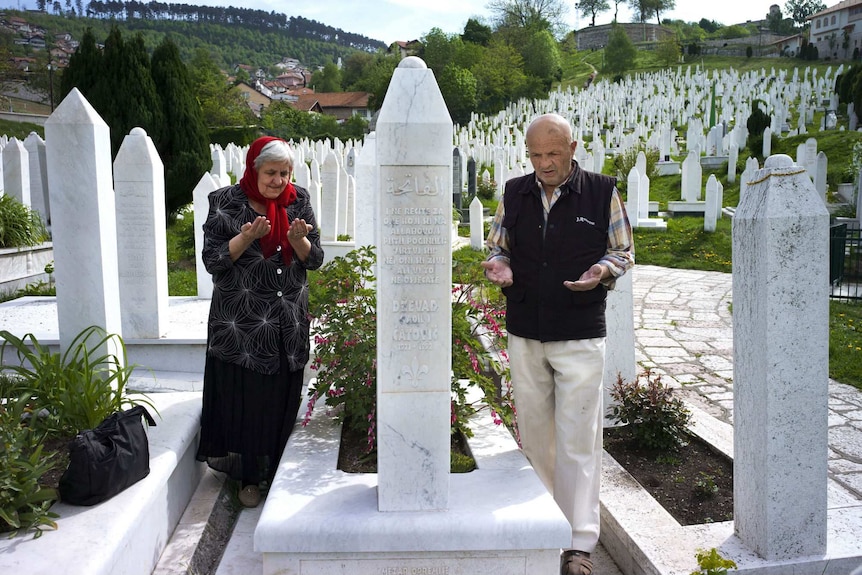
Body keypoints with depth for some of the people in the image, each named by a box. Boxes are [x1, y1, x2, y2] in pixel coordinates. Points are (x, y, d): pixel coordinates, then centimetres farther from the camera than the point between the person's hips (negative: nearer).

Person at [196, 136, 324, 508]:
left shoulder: (298, 200, 5)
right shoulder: (226, 202, -4)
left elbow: (315, 259, 3)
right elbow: (212, 260, -8)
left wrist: (298, 239, -18)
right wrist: (248, 236, -22)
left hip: (289, 320, 3)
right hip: (241, 322, -3)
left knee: (283, 398, 9)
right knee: (245, 397, 2)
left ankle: (277, 472, 28)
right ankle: (249, 476, 20)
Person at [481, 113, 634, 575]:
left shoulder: (602, 192, -2)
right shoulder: (514, 194, 6)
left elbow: (624, 251, 5)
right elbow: (496, 246, 15)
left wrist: (604, 270, -17)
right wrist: (498, 265, -9)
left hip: (580, 336, -3)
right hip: (524, 334, 4)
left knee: (577, 439, -2)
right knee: (533, 431, 14)